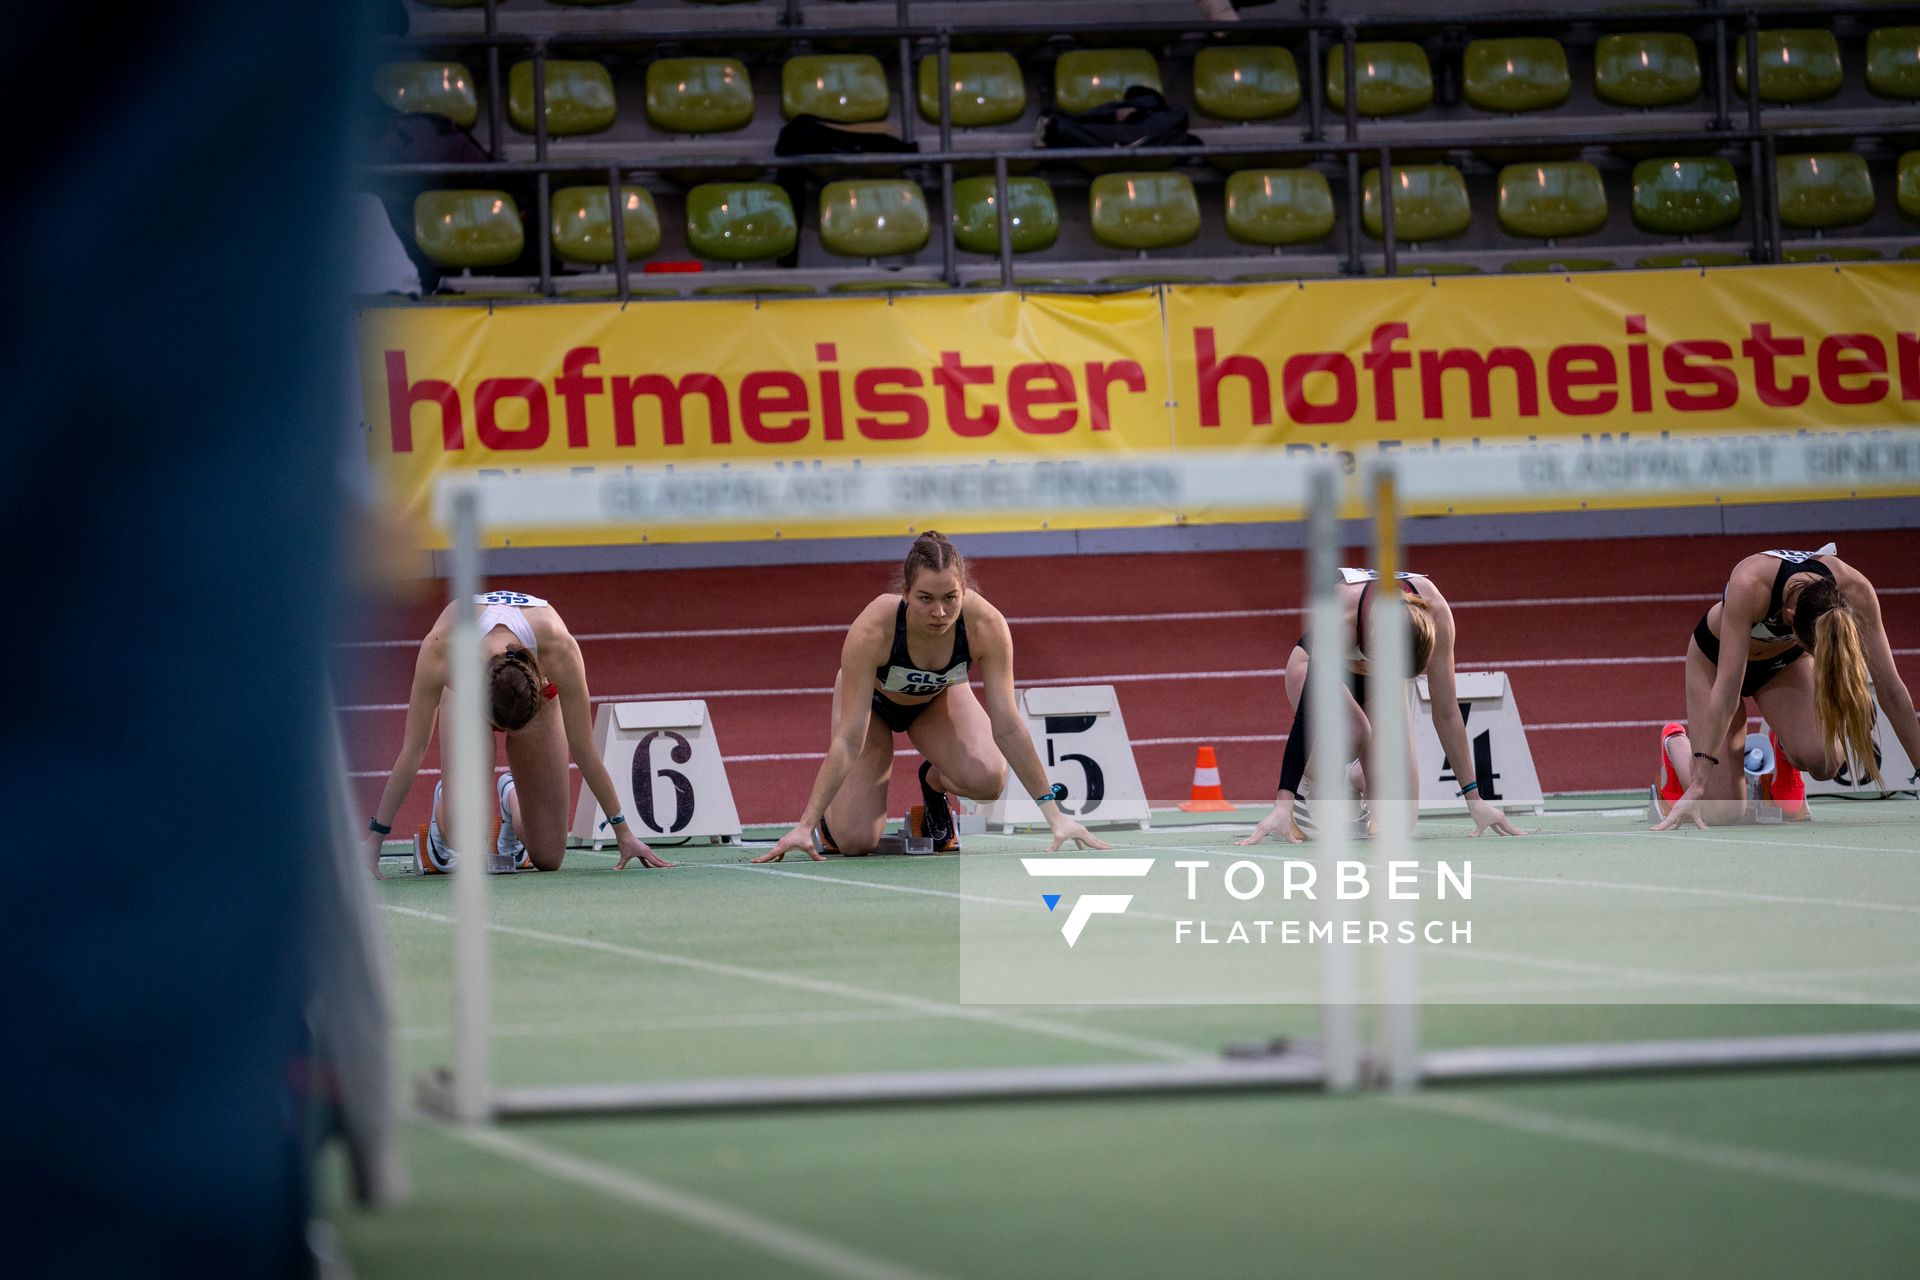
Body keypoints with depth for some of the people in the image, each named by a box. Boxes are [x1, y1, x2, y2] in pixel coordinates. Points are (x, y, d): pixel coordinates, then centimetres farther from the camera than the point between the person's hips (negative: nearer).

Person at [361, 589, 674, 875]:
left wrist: (623, 832, -22)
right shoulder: (439, 649, -43)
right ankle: (444, 802, 19)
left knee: (548, 858, -3)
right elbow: (412, 751, -33)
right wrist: (374, 840, -29)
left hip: (538, 697, 0)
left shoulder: (559, 648, -42)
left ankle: (512, 796, 31)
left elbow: (584, 750, -30)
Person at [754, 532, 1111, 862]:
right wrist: (805, 825, -42)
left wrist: (1054, 813, -31)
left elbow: (1007, 726, -29)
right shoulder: (871, 630, -42)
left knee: (987, 779, -28)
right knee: (855, 840, -15)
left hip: (938, 698, 2)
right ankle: (828, 808, 22)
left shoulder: (986, 625, -36)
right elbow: (849, 739, -38)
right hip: (872, 701, -2)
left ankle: (933, 781, 9)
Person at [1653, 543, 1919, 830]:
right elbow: (1726, 691, -44)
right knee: (1723, 812, -13)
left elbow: (1891, 690, -27)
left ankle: (1787, 745, 11)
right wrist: (1699, 784, -47)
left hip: (1784, 661, 3)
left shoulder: (1855, 590, -34)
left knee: (1823, 761, -26)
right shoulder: (1750, 586, -43)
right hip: (1716, 656, -3)